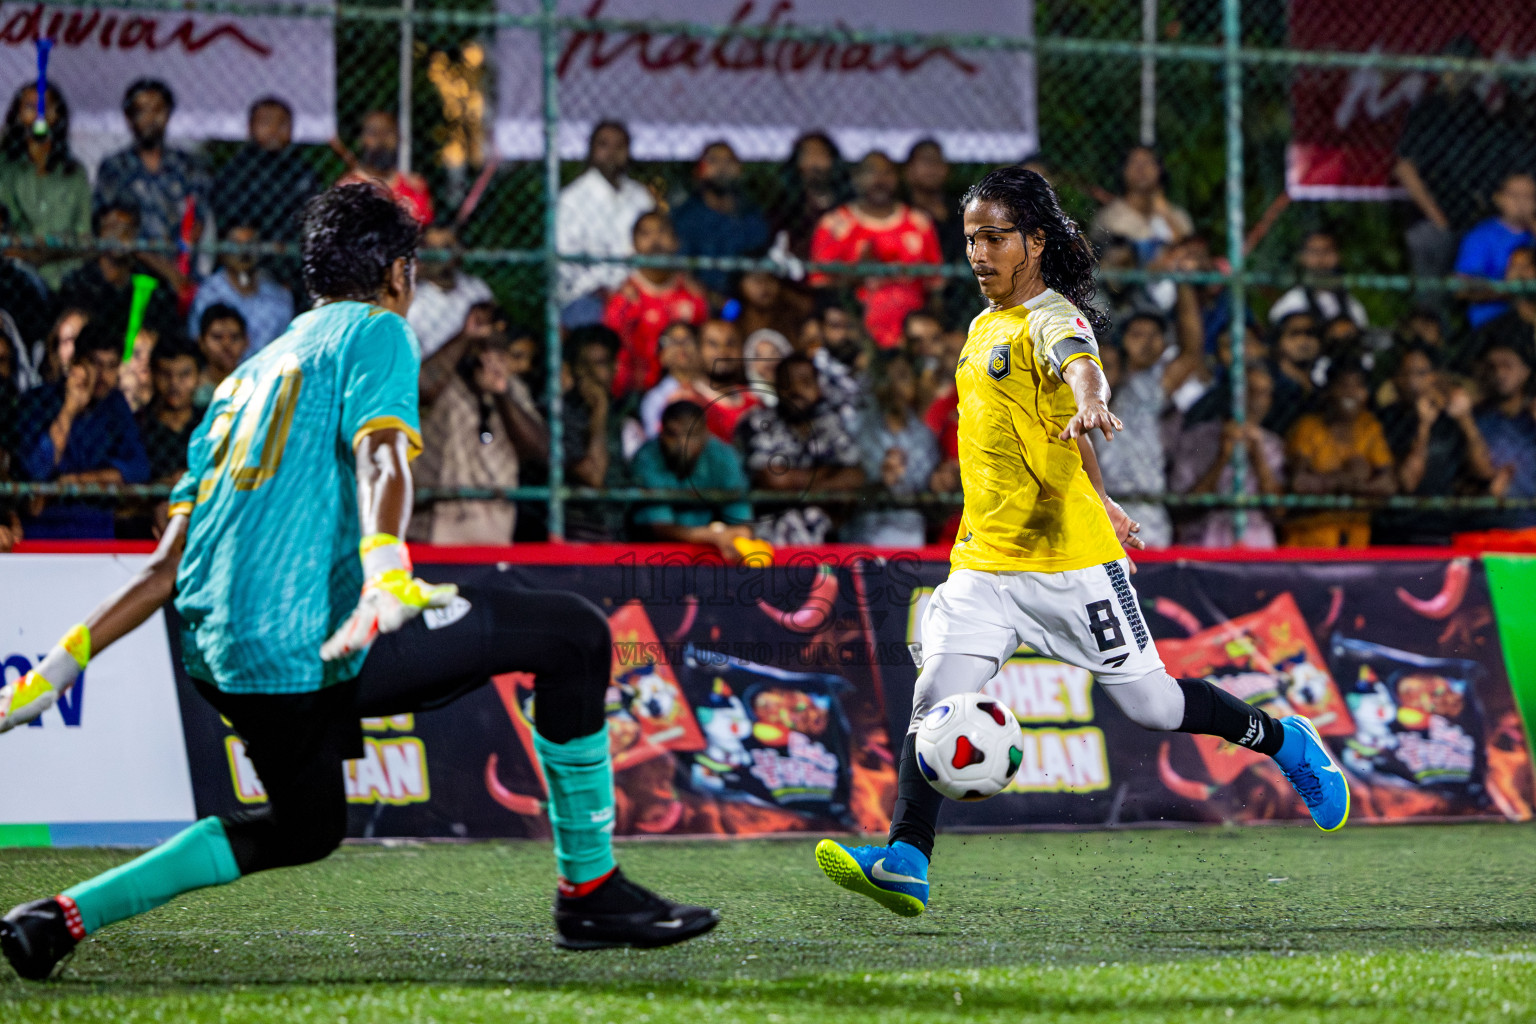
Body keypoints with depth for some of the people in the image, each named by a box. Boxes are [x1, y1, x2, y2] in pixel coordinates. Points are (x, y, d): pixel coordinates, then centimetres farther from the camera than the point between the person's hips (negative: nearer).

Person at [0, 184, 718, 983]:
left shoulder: (251, 372, 27)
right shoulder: (376, 331, 6)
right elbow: (379, 460, -17)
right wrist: (384, 572, -33)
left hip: (214, 650, 9)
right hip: (309, 641, -9)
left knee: (305, 827, 31)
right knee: (574, 635, -2)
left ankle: (66, 915, 21)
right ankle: (589, 891, 1)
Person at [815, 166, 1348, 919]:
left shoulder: (1051, 318, -12)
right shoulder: (985, 326, 14)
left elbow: (1077, 364, -37)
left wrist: (1091, 402, -60)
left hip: (1070, 559, -7)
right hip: (985, 563, 7)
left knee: (1148, 702, 2)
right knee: (936, 699, -10)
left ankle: (1284, 743, 25)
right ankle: (906, 863, -14)